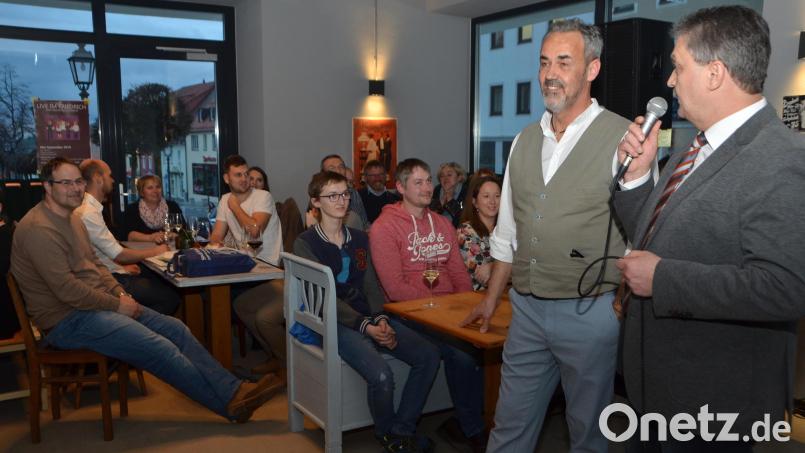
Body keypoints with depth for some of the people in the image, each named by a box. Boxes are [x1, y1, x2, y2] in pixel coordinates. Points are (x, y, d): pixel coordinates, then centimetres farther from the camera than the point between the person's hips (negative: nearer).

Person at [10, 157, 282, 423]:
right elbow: (66, 289, -23)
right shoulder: (40, 229, -17)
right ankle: (230, 404, -11)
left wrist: (120, 294, 3)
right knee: (159, 348, -20)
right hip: (68, 320, -10)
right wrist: (117, 305, -14)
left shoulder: (72, 219, 15)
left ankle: (233, 391, -3)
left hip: (94, 304, 10)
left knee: (176, 329, -2)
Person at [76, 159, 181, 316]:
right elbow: (118, 254, -19)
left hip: (115, 272, 11)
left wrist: (123, 266, 6)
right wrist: (155, 251, -7)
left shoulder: (91, 208, 11)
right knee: (171, 298, -15)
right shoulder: (88, 213, -21)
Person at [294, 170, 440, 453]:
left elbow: (371, 285, 9)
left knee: (429, 355, -13)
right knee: (381, 375, -29)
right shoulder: (305, 244, -2)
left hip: (370, 317, 6)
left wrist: (381, 320, -11)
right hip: (336, 323, -6)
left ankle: (403, 428, 2)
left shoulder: (360, 239, 16)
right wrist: (366, 327, -21)